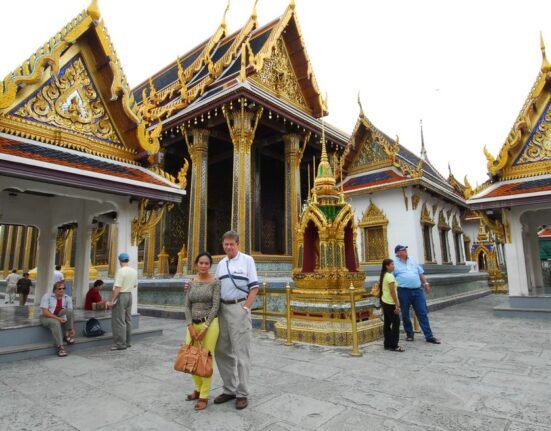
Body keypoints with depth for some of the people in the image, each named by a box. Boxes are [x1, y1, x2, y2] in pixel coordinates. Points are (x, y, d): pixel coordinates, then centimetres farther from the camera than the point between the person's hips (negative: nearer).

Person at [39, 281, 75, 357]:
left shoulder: (68, 298, -4)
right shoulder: (47, 296, -13)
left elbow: (70, 314, -7)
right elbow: (45, 312, -19)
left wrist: (72, 328, -15)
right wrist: (57, 318, -30)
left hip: (60, 316, 4)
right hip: (46, 317, -4)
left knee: (69, 310, -27)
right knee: (55, 323, -37)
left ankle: (68, 335, -15)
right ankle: (60, 347, -34)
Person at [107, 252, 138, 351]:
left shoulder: (121, 271, -16)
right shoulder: (134, 271, 7)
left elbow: (118, 287, -21)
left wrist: (111, 301, -17)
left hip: (121, 296, -8)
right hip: (129, 295, 8)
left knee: (119, 321, -2)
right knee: (128, 320, 13)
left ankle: (121, 343, 1)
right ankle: (127, 342, 20)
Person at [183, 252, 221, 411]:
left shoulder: (215, 282, -7)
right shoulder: (191, 283, 5)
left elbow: (215, 306, -11)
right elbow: (187, 306, 3)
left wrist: (205, 328, -15)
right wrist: (191, 327, -7)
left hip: (209, 324, -4)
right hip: (193, 324, 5)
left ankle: (204, 396, 17)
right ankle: (198, 388, 35)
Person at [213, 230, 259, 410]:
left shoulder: (247, 260, -3)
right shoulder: (221, 264, 13)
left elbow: (254, 288, -7)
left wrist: (245, 308, -14)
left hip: (239, 308, -6)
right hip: (222, 308, 6)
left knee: (241, 352, 1)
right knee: (222, 351, 12)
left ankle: (242, 393, 13)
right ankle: (229, 389, 27)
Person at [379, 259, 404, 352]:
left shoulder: (383, 276, 11)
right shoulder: (390, 276, -17)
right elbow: (392, 292, -19)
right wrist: (397, 305, -16)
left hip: (384, 302, 9)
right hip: (390, 303, -9)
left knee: (387, 323, 12)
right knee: (396, 323, -2)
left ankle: (387, 344, 17)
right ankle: (394, 346, 1)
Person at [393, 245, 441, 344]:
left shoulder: (412, 261, 14)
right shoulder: (395, 264, -2)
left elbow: (421, 273, 20)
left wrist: (425, 283, 10)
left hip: (417, 290, 4)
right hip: (403, 292, -3)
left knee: (423, 313, 3)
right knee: (405, 315, 7)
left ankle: (429, 336, 7)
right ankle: (409, 334, 23)